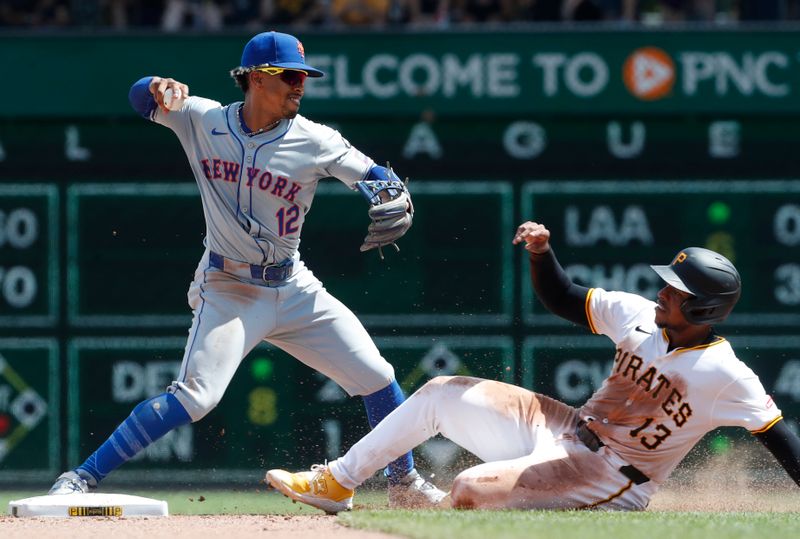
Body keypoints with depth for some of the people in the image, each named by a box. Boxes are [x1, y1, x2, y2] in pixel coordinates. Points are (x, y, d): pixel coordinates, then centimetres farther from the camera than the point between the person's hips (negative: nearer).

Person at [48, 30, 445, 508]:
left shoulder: (315, 142, -7)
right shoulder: (202, 120, -6)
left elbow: (377, 176, -4)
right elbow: (142, 97, 6)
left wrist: (397, 205, -29)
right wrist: (160, 87, -20)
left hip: (294, 289, 3)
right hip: (229, 291, -3)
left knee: (377, 378, 3)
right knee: (195, 396, -22)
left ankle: (405, 482, 26)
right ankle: (82, 478, -18)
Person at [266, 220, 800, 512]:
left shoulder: (726, 375, -20)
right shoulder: (638, 315, 0)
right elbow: (563, 298, 11)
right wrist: (541, 251, -7)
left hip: (609, 480, -8)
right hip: (563, 427, 8)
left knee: (470, 490, -27)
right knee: (441, 393, 5)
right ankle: (336, 484, 14)